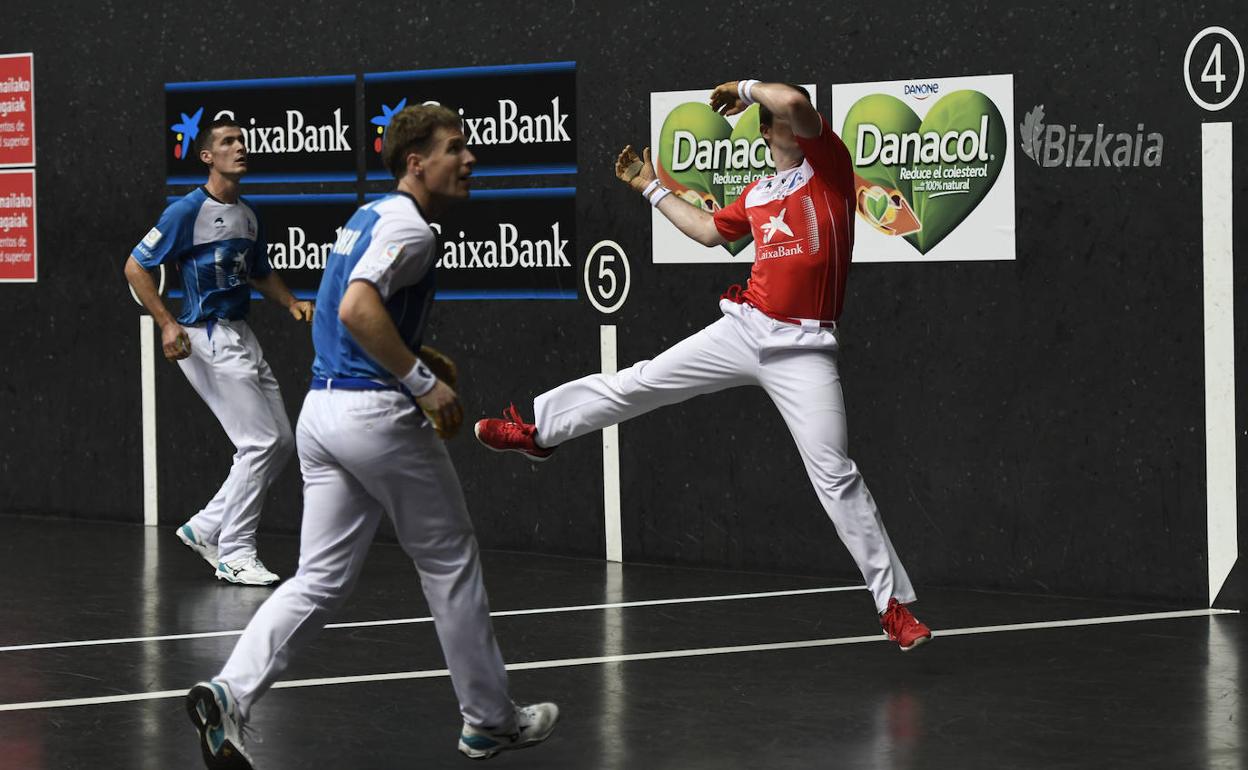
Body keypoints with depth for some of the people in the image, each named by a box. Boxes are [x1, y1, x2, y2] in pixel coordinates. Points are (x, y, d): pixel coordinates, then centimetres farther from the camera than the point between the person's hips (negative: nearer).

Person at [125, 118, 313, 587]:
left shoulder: (248, 215, 13)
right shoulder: (188, 210, -10)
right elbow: (135, 267, -8)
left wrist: (292, 303, 9)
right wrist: (167, 324, -16)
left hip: (242, 336, 9)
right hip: (208, 338, -9)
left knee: (281, 443, 8)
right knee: (262, 442, -12)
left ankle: (205, 529, 17)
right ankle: (235, 554, -4)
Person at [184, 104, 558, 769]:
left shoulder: (369, 216, 18)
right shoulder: (408, 226, -12)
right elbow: (357, 309, -27)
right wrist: (423, 383, -22)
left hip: (320, 409, 9)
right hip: (377, 413, -9)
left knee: (320, 581, 5)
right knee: (450, 564, 7)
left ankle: (228, 694, -13)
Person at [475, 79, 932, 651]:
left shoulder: (828, 164, -3)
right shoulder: (757, 194, 14)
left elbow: (796, 101, -22)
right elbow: (708, 231, 31)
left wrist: (745, 88, -5)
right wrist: (651, 189, 34)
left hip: (802, 350, -5)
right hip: (744, 328, 5)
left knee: (835, 474, -9)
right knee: (642, 383, 12)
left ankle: (893, 601, -3)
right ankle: (538, 429, 31)